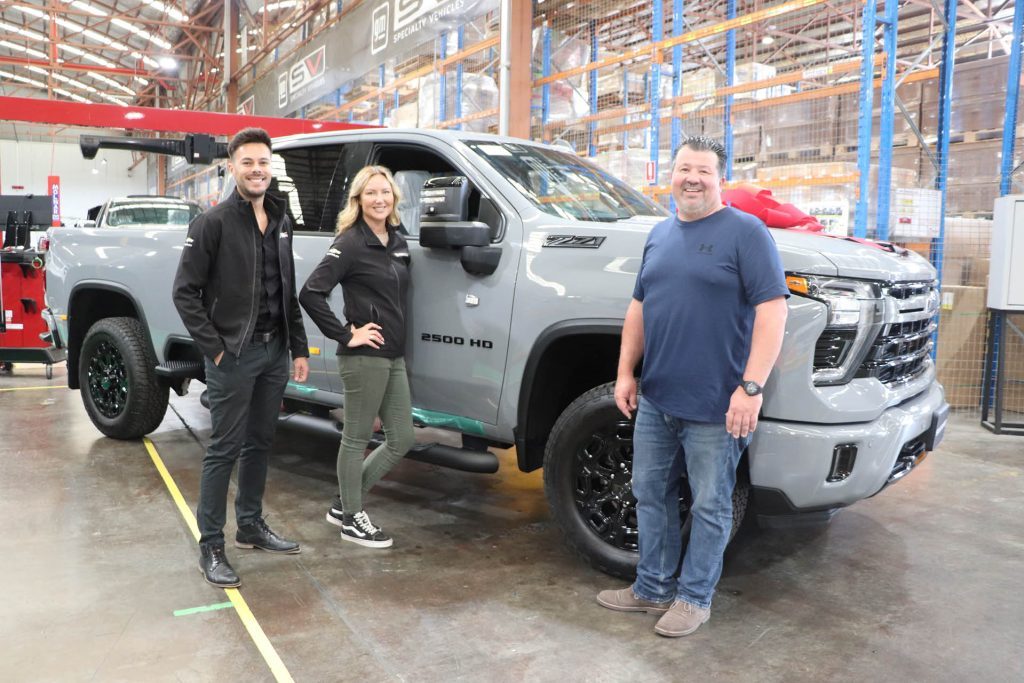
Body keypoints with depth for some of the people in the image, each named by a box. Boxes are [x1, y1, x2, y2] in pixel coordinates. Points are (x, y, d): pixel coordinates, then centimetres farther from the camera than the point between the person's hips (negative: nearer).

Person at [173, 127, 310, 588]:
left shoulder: (280, 222, 12)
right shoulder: (213, 223, -8)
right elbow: (185, 292, -10)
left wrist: (299, 349, 11)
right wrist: (214, 348, -14)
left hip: (274, 352, 7)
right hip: (233, 355, -6)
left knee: (259, 443, 15)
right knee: (225, 449, -1)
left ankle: (251, 527, 29)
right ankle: (210, 547, 10)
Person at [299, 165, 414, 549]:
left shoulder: (398, 240, 12)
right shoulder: (351, 243, -11)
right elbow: (310, 294, -20)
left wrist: (398, 342, 13)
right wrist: (346, 336, -17)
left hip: (394, 357, 8)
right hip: (364, 357, -8)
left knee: (401, 439, 12)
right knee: (357, 439, 5)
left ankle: (345, 504, 27)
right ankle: (351, 520, 21)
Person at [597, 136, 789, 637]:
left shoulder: (745, 232, -7)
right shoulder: (660, 235, 13)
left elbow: (772, 309, -14)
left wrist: (751, 386, -21)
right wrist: (625, 372, 10)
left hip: (714, 407, -6)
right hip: (655, 401, 7)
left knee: (709, 506, 6)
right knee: (651, 496, 15)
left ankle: (694, 597, 22)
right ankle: (653, 588, 30)